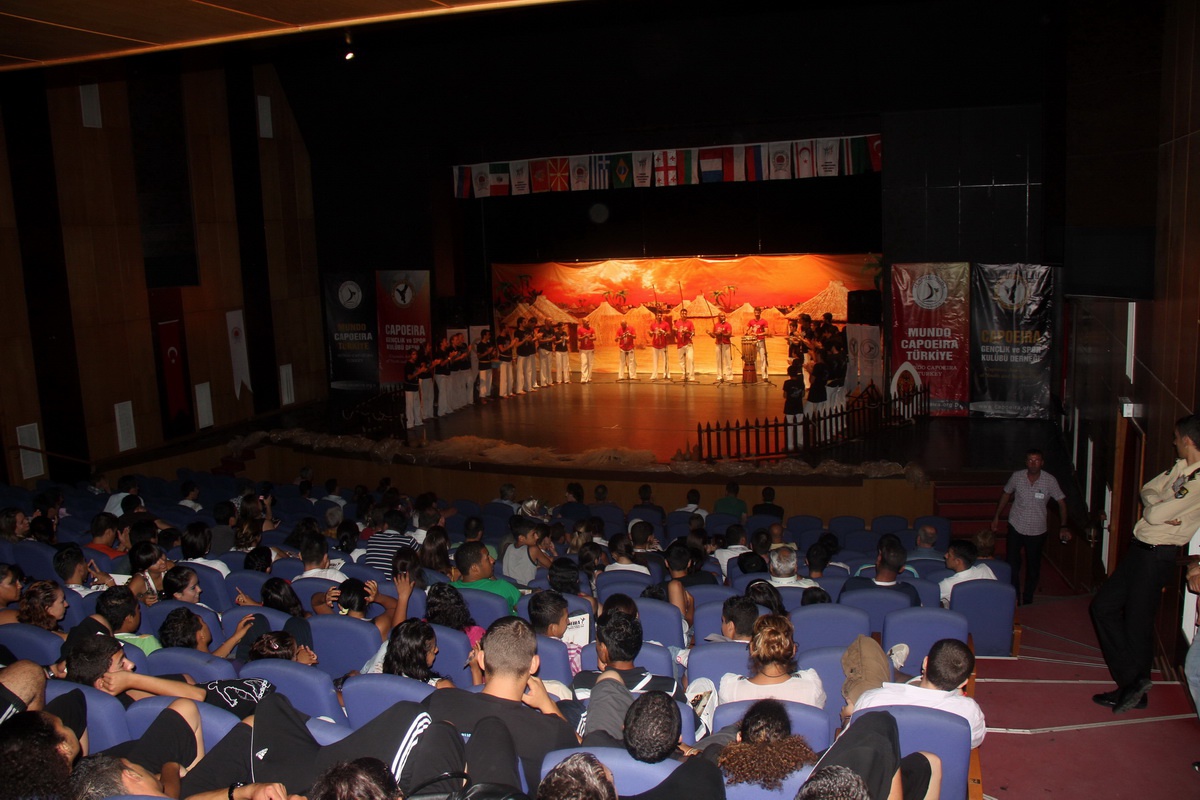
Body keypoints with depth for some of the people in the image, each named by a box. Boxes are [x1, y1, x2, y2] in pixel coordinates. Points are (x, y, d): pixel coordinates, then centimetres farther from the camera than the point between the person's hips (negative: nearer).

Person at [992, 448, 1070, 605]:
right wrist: (996, 517, 9)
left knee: (1033, 568, 13)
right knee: (1012, 564, 1)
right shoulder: (1017, 476, -9)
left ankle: (1027, 600, 31)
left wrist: (1063, 527, -14)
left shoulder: (1050, 480, -13)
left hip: (1037, 531, 0)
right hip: (1016, 527, 0)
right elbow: (1006, 495, 6)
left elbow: (1061, 502, -5)